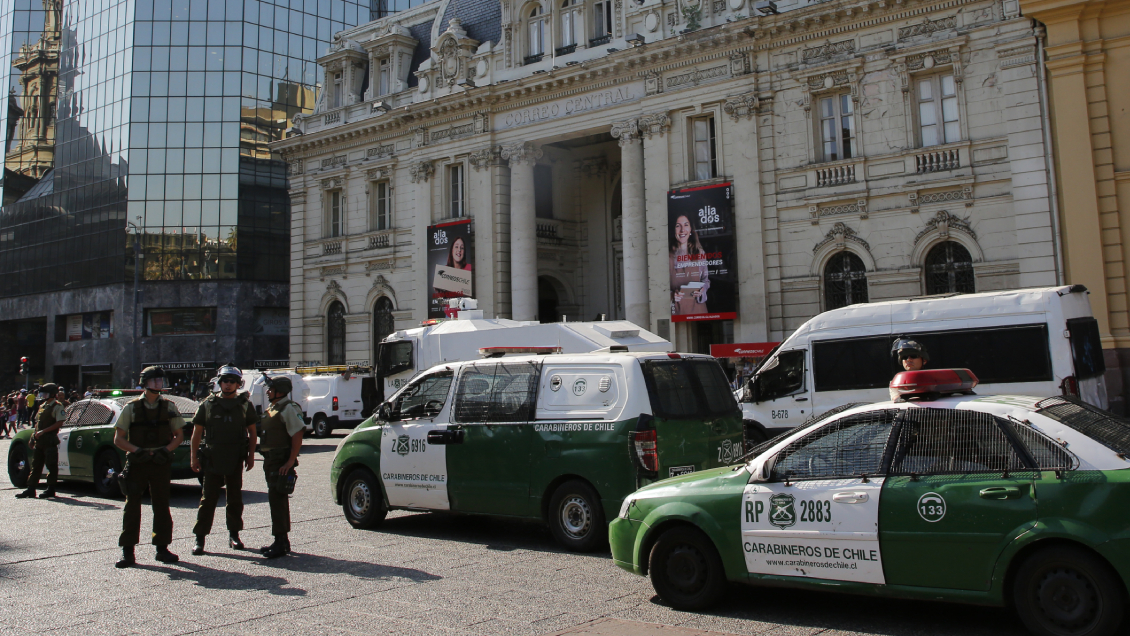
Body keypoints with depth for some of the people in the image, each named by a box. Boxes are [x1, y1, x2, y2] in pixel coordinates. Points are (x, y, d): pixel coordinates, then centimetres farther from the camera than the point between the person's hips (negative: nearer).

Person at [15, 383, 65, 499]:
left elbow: (59, 423, -16)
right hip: (39, 441, 9)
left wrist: (43, 431, -19)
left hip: (50, 440, -9)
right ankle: (31, 490, 12)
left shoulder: (57, 407, -7)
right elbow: (39, 423, 23)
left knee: (51, 466, -2)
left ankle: (51, 490, 3)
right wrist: (35, 435, 14)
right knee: (35, 466, 9)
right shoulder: (42, 406, 19)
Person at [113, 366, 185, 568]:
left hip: (161, 463, 1)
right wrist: (137, 451, -14)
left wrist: (166, 450, -8)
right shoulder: (131, 408, 1)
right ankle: (128, 551, 6)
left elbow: (179, 435, 10)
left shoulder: (168, 407, 6)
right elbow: (118, 439, 2)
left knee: (161, 506, 6)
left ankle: (162, 548, 15)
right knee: (132, 506, -1)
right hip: (137, 462, -1)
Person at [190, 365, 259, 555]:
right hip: (212, 459, -1)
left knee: (235, 499, 8)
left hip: (235, 460, 1)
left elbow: (252, 432, 10)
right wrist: (194, 456, 0)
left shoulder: (245, 405, 7)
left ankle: (234, 535, 19)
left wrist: (251, 456, 4)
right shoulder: (208, 404, 4)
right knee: (208, 499, -1)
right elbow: (197, 432, 6)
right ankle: (200, 538, 4)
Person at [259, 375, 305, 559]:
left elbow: (297, 437, -19)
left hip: (282, 462, -10)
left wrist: (290, 462, -23)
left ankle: (280, 542, -6)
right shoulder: (271, 410, 17)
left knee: (277, 500, -10)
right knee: (277, 500, 14)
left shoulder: (288, 409, -12)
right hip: (271, 461, 10)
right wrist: (268, 461, 15)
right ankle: (282, 541, 22)